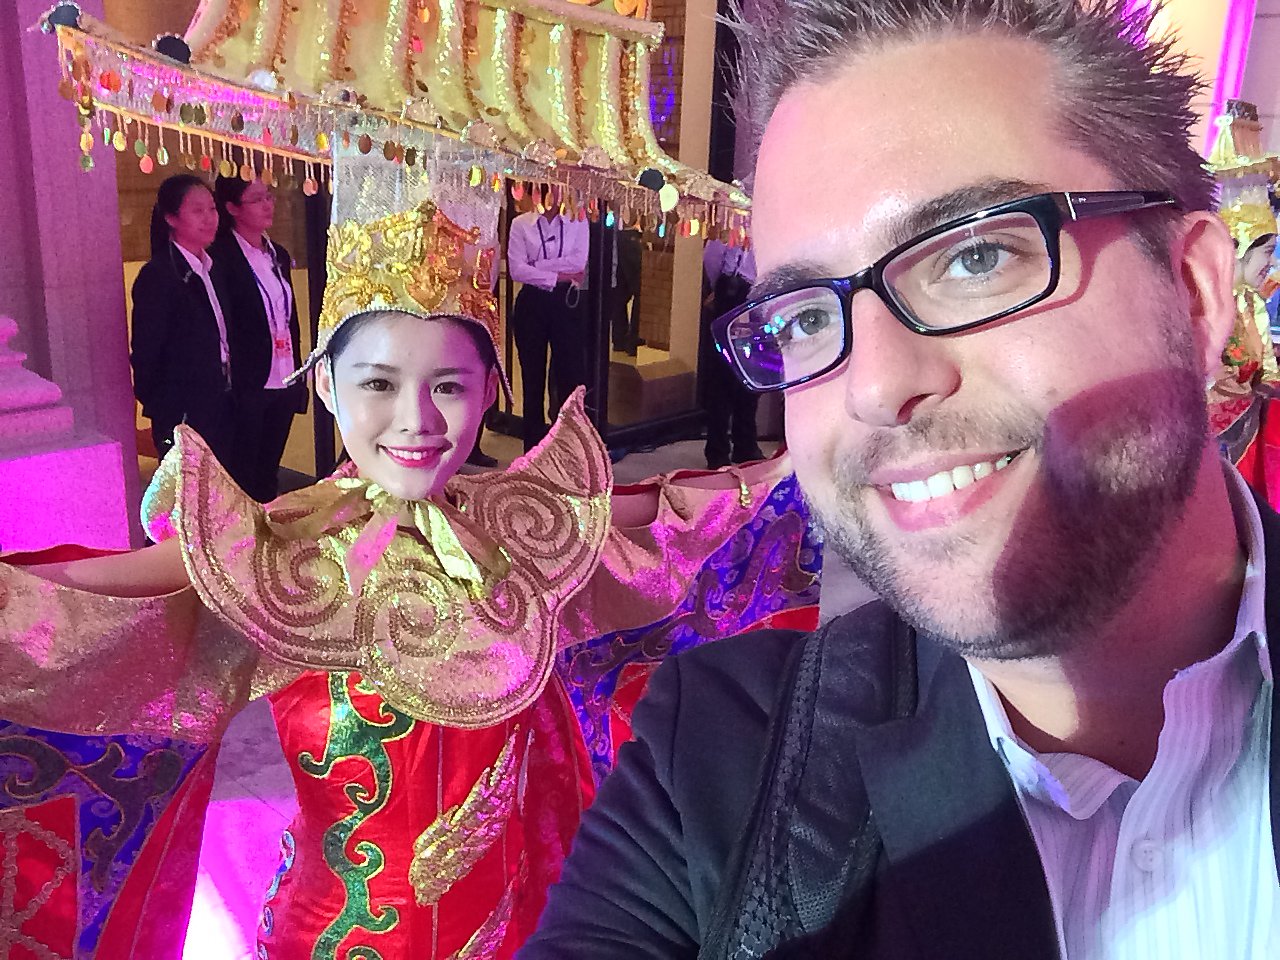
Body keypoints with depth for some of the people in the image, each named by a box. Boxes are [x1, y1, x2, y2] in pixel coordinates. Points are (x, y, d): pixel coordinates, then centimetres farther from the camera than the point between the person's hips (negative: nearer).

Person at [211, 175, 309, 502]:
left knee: (269, 473, 14)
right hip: (248, 387, -7)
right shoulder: (221, 257, -9)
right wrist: (232, 386, -16)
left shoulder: (279, 255, 14)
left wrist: (298, 379, 14)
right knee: (244, 477, 2)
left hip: (283, 385, 7)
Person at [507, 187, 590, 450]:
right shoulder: (520, 224, 4)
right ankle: (533, 448, 14)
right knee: (532, 374, 5)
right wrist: (558, 276, -10)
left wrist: (535, 268, -10)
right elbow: (516, 270, -6)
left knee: (571, 373, -3)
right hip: (531, 303, 0)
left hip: (567, 303, 0)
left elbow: (578, 263, -8)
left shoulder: (578, 222, 6)